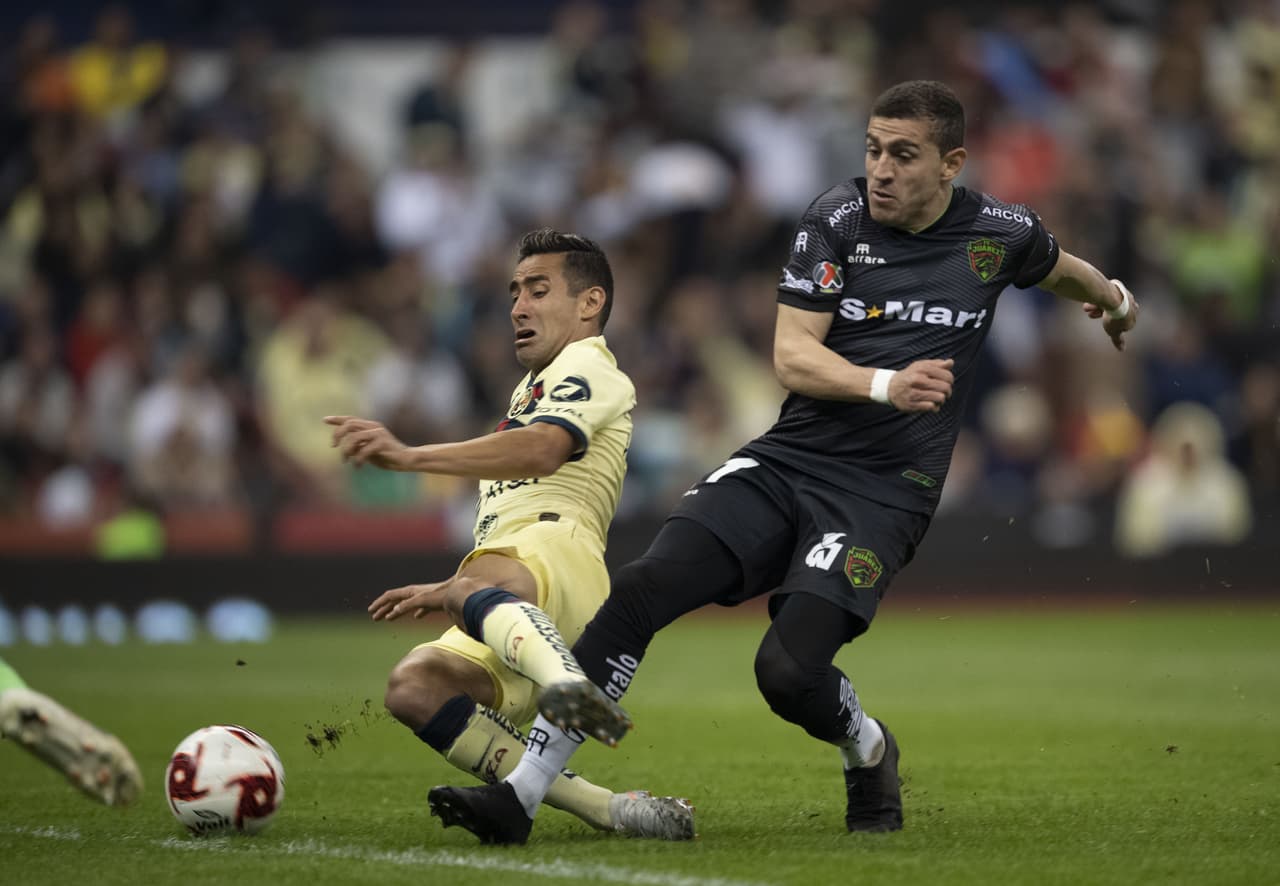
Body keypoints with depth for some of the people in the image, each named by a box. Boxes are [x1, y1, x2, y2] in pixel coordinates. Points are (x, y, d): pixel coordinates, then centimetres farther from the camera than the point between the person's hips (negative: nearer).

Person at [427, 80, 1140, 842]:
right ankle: (523, 789, -15)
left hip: (881, 494, -2)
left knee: (789, 670, -22)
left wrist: (1113, 297, 47)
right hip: (786, 463, 2)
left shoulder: (1000, 234, 0)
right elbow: (792, 356, -7)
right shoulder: (838, 220, -1)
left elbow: (1060, 267, 26)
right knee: (644, 587, -19)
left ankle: (869, 751, 14)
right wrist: (885, 384, -24)